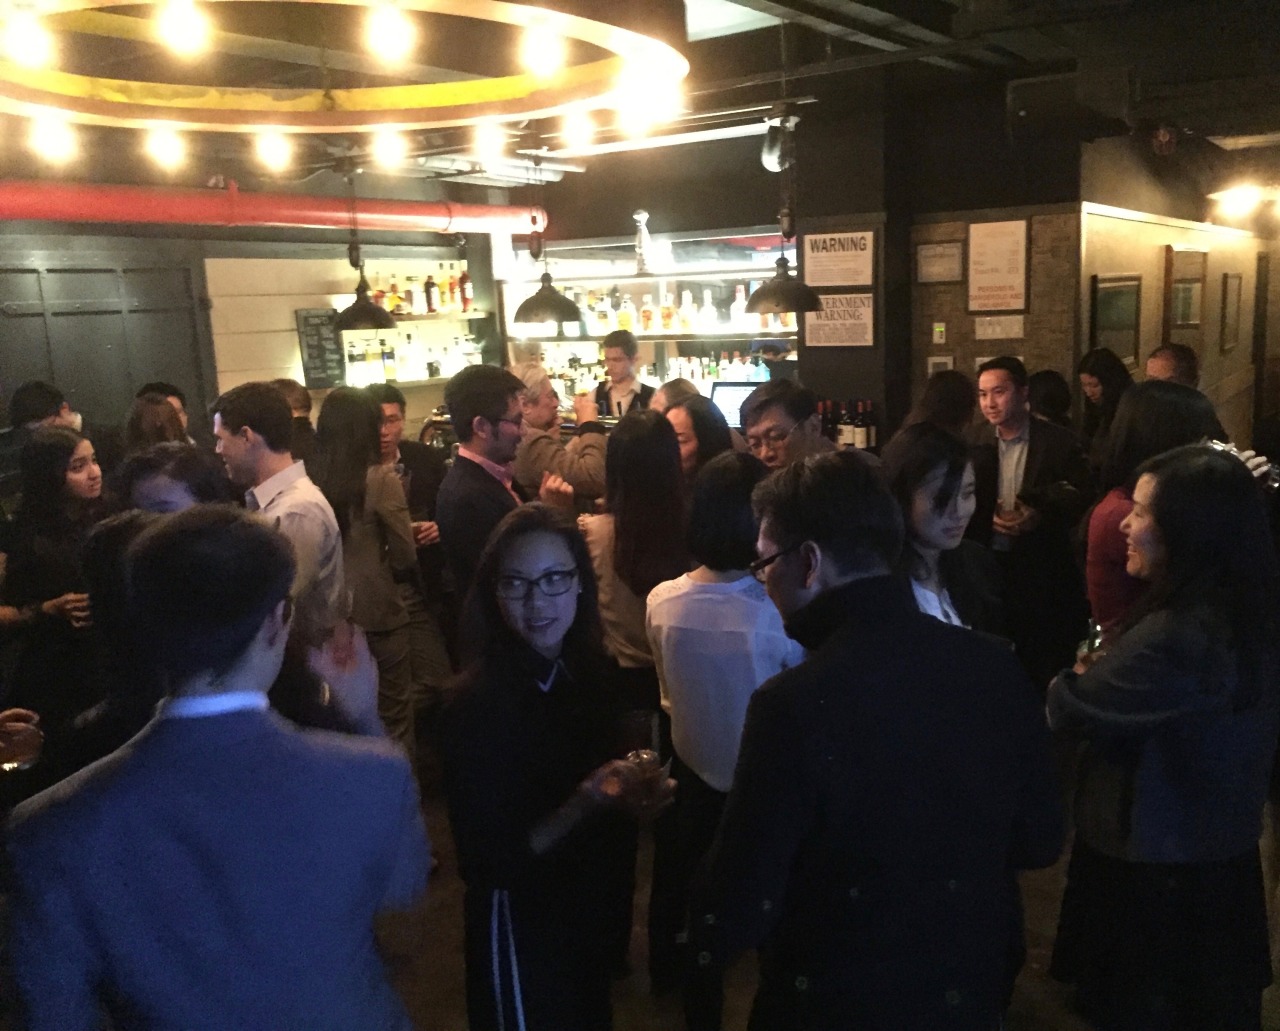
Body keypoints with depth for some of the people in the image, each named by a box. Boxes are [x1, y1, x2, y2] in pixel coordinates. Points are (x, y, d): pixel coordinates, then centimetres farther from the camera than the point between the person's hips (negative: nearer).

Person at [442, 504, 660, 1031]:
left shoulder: (584, 672, -7)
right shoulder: (480, 702, -27)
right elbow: (485, 862, -25)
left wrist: (633, 795, -12)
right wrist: (581, 807, -36)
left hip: (590, 907, 7)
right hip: (522, 929, -7)